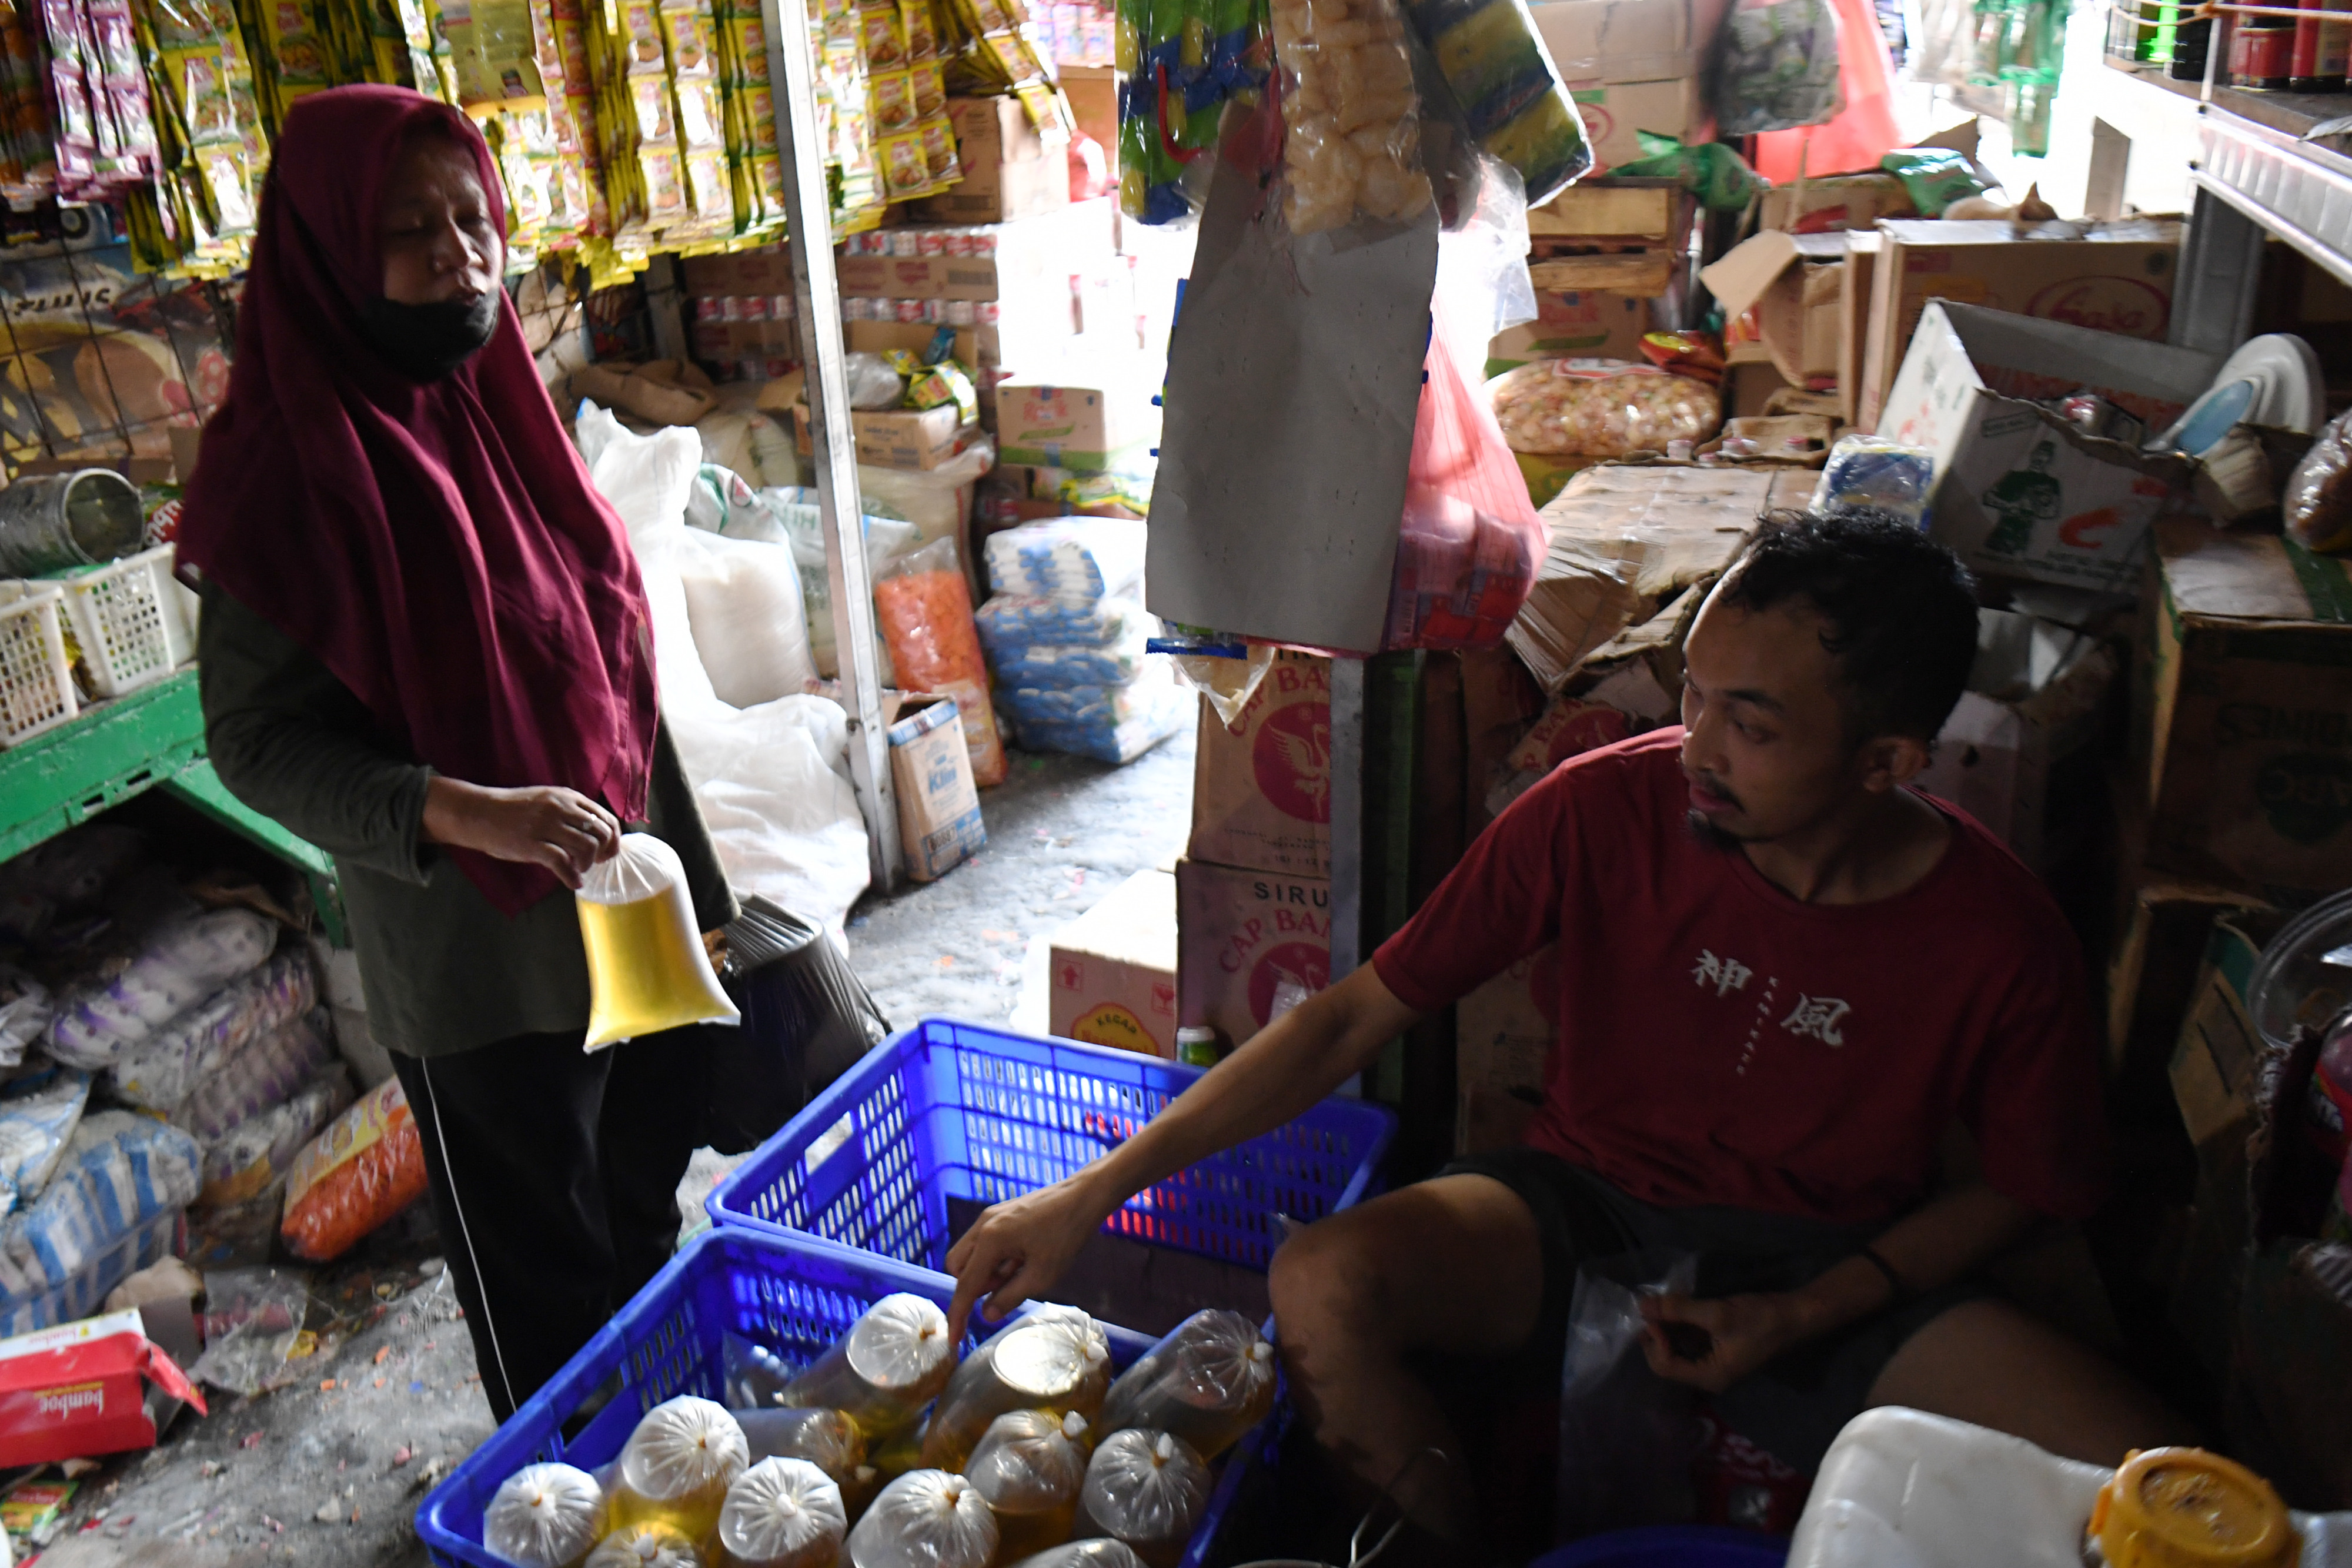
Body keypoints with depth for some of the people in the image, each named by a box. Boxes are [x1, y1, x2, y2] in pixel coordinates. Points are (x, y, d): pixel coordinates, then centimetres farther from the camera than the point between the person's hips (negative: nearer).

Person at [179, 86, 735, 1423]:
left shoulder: (504, 412, 4)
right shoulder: (295, 469, -17)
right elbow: (257, 738, -15)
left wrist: (694, 882, 13)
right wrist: (466, 815, -31)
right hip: (476, 962, -7)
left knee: (649, 1225, 23)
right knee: (547, 1287, 12)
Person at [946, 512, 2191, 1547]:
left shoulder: (2002, 941, -16)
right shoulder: (1606, 812, -18)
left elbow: (2027, 1190, 3)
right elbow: (1356, 1016, -14)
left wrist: (1808, 1315, -13)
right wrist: (1095, 1192, -17)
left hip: (1835, 1269, 1)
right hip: (1586, 1213, 0)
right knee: (1324, 1285, -30)